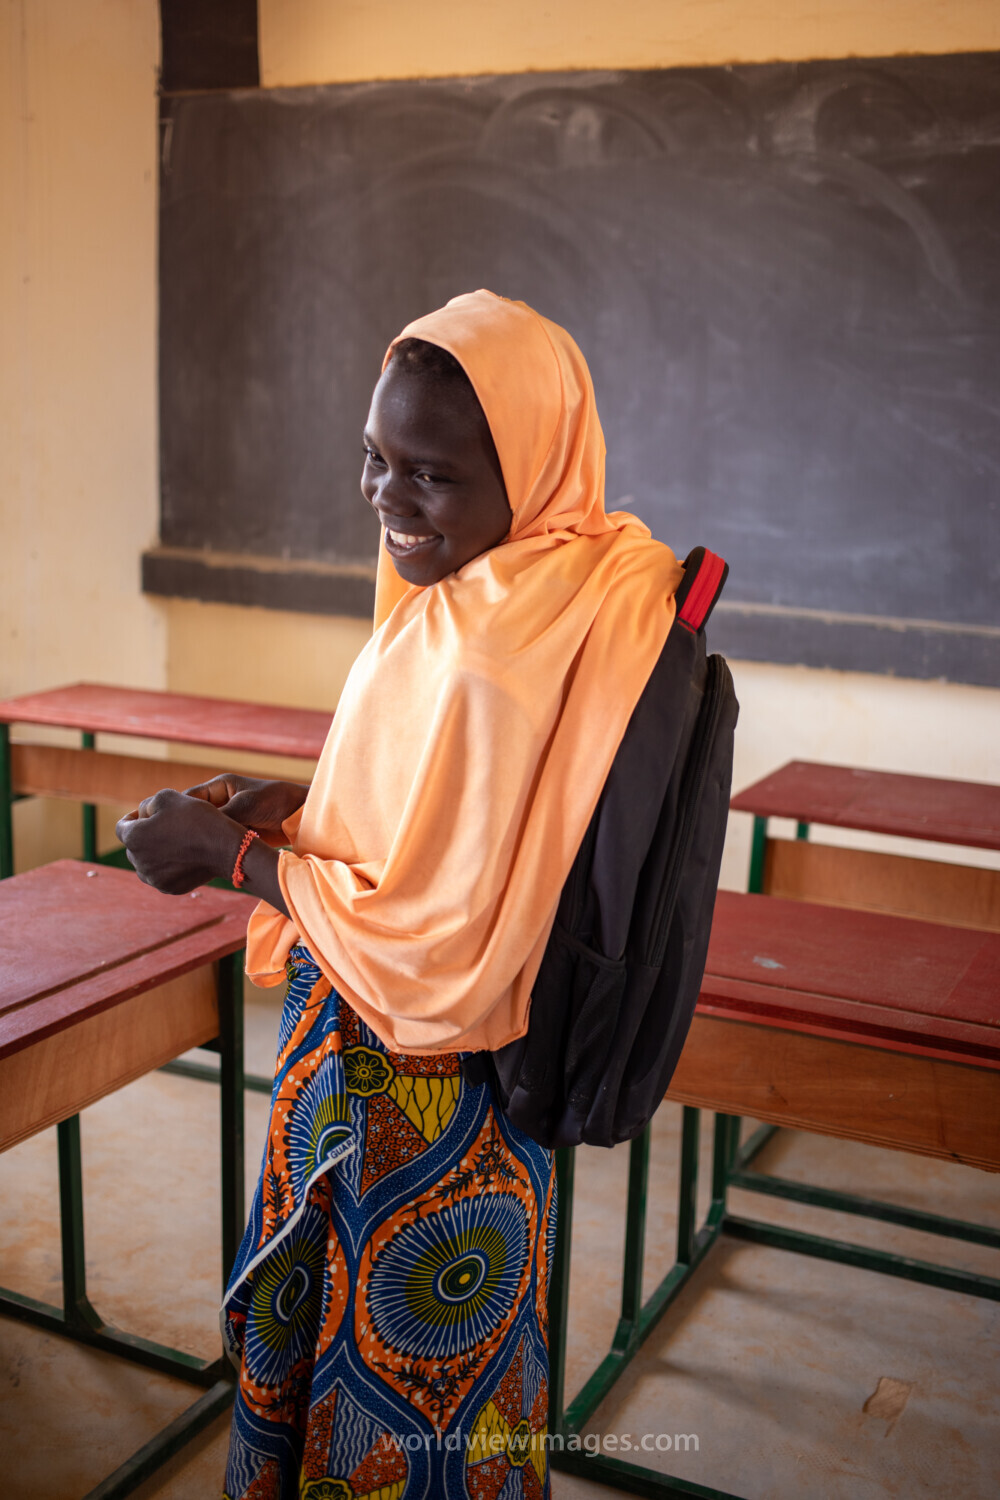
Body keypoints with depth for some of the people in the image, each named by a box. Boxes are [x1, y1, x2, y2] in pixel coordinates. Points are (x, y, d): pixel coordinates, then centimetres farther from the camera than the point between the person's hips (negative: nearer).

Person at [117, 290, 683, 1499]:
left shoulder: (488, 655, -30)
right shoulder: (567, 588, 0)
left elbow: (430, 946, -25)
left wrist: (233, 850, -14)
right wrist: (304, 812, 0)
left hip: (411, 1102, -9)